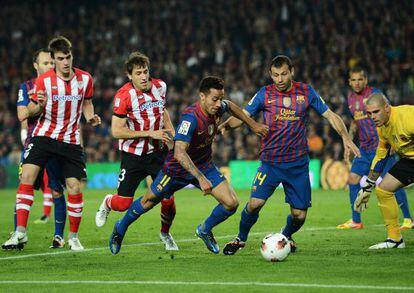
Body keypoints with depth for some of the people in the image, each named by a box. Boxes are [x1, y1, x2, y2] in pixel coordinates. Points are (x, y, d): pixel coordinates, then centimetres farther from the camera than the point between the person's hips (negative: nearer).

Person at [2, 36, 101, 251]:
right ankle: (20, 232, -14)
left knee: (75, 187, -4)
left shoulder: (85, 79, 0)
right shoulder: (44, 80, -8)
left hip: (71, 140, 2)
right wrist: (39, 105, -23)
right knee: (27, 176, -17)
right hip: (44, 135, -2)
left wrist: (90, 117, -3)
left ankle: (73, 236, 13)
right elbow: (30, 111, -1)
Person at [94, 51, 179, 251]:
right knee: (123, 204, -4)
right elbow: (117, 131, -21)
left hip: (158, 152, 4)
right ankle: (107, 203, 35)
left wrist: (171, 133, 9)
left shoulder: (160, 86, -2)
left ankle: (165, 234, 22)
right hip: (132, 155, -3)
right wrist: (150, 133, -24)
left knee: (168, 197, -7)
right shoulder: (123, 96, -19)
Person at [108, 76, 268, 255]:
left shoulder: (217, 108, -15)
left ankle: (205, 230, 20)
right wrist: (201, 179, -51)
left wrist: (252, 124, 14)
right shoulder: (191, 118, -37)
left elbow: (230, 106, 13)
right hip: (178, 167, -5)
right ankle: (120, 229, 41)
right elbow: (179, 153, -45)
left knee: (231, 203, -8)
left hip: (204, 166, 6)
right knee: (149, 202, 14)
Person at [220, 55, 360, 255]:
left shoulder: (306, 92, 2)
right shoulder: (264, 94, -1)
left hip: (298, 164, 1)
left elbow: (330, 115, 7)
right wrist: (226, 125, -23)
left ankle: (286, 236, 34)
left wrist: (345, 136, -7)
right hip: (270, 162, -1)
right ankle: (241, 238, 8)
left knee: (299, 215, 1)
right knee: (255, 203, -18)